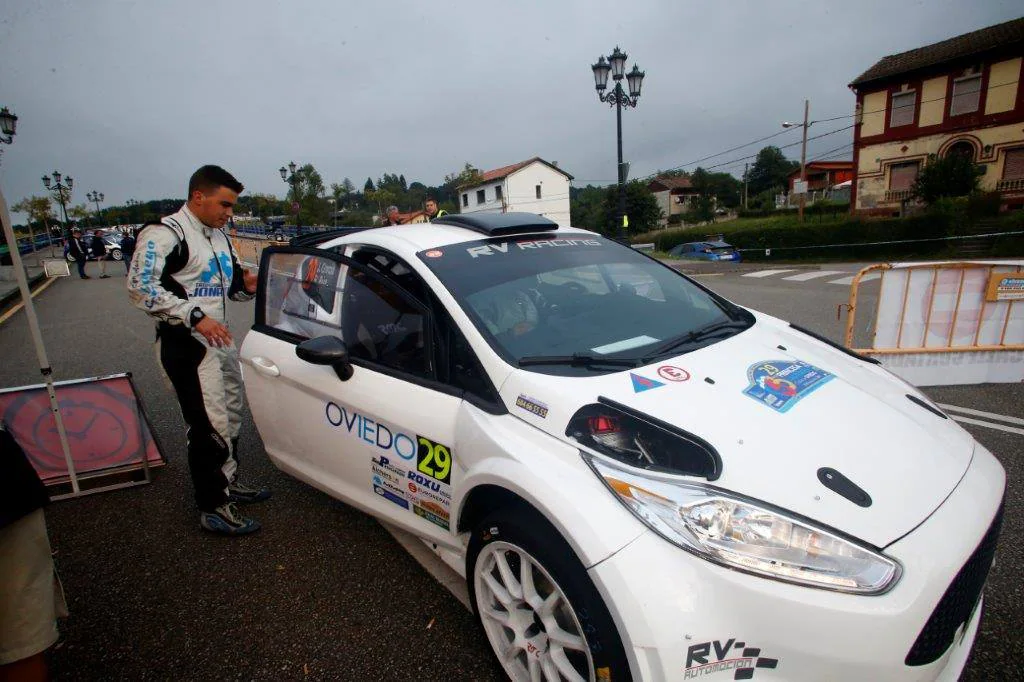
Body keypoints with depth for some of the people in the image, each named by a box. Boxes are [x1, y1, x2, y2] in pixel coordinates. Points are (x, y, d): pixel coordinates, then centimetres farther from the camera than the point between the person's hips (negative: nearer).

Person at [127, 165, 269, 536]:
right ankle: (213, 508, 6)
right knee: (211, 427, -7)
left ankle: (228, 483, 35)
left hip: (220, 339, 9)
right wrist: (195, 316, -25)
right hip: (185, 344, -9)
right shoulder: (165, 233, -11)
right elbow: (140, 287, -20)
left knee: (230, 416, 17)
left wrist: (246, 285, -1)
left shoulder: (218, 236, 16)